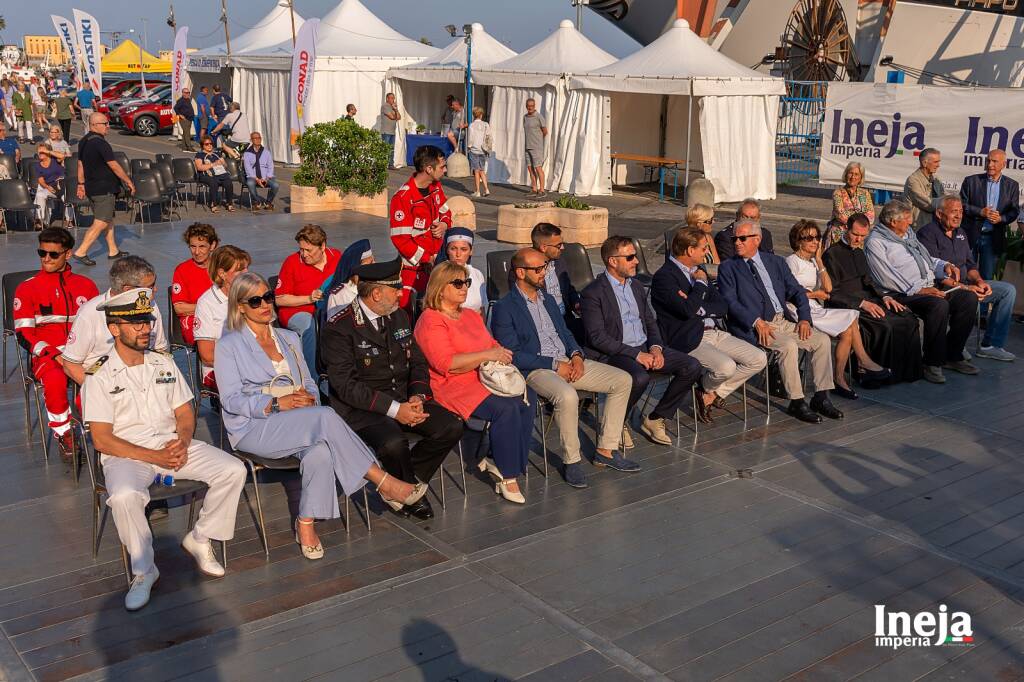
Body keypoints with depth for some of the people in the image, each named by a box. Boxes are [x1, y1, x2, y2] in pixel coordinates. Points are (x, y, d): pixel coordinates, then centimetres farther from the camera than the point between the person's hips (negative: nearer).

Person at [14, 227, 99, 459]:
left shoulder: (86, 285, 13)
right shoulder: (27, 288, 6)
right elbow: (24, 333, -1)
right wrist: (55, 355, -16)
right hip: (46, 354, -2)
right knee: (55, 380, -36)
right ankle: (63, 434, -17)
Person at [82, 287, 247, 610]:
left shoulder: (164, 363, 12)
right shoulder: (99, 376, -4)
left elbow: (185, 413, 14)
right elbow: (102, 439, -9)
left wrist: (182, 442, -10)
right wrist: (154, 457, -18)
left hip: (174, 446, 5)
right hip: (126, 455, -4)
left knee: (233, 470, -16)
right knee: (124, 496, -37)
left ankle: (199, 539, 2)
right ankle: (143, 570, -15)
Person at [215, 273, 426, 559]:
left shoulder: (289, 338, 21)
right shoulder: (229, 345, 3)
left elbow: (309, 383, 20)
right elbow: (231, 400, -7)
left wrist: (308, 397, -6)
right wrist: (275, 404, -22)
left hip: (297, 423, 5)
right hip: (253, 428, -5)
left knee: (321, 451, -35)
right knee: (326, 417, -33)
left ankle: (306, 525, -26)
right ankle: (385, 484, -27)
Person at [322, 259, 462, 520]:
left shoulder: (399, 317, 10)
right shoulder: (339, 328, -13)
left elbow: (418, 363, 14)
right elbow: (346, 386, -18)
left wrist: (417, 396, -8)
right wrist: (394, 409, -24)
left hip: (404, 399, 7)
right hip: (361, 408, -6)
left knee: (451, 426, -15)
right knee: (394, 442, -34)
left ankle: (407, 479, 6)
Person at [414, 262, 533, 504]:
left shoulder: (471, 316, 23)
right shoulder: (430, 321, -5)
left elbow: (493, 345, 26)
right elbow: (446, 364, -17)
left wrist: (501, 354, 1)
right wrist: (487, 355, -18)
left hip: (485, 380, 8)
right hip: (454, 387, -8)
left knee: (526, 406, -20)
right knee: (506, 408, -30)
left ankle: (496, 463, -9)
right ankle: (507, 477, -16)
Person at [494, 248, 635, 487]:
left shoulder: (548, 300, 20)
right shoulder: (504, 308, -6)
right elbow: (512, 355, -13)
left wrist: (577, 355, 0)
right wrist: (554, 365, -16)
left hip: (567, 362, 8)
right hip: (536, 370, -8)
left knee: (623, 380, -4)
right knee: (567, 396, -38)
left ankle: (606, 451, 1)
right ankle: (571, 461, -18)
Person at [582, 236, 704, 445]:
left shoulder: (636, 287, 17)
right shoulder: (593, 293, -8)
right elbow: (597, 338, -15)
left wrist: (655, 347, -2)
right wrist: (636, 354, -19)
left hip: (645, 348, 8)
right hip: (613, 353, -7)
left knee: (692, 367, -9)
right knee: (640, 377, -37)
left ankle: (655, 419, 4)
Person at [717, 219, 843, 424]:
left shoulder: (775, 262, 16)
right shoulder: (728, 267, 4)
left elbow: (797, 292, 14)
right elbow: (730, 301, -8)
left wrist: (804, 318, -4)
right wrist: (757, 322, -20)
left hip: (784, 321, 5)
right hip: (753, 327, -5)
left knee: (823, 340, -12)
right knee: (789, 345, -30)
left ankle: (821, 397, -4)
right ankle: (796, 403, -19)